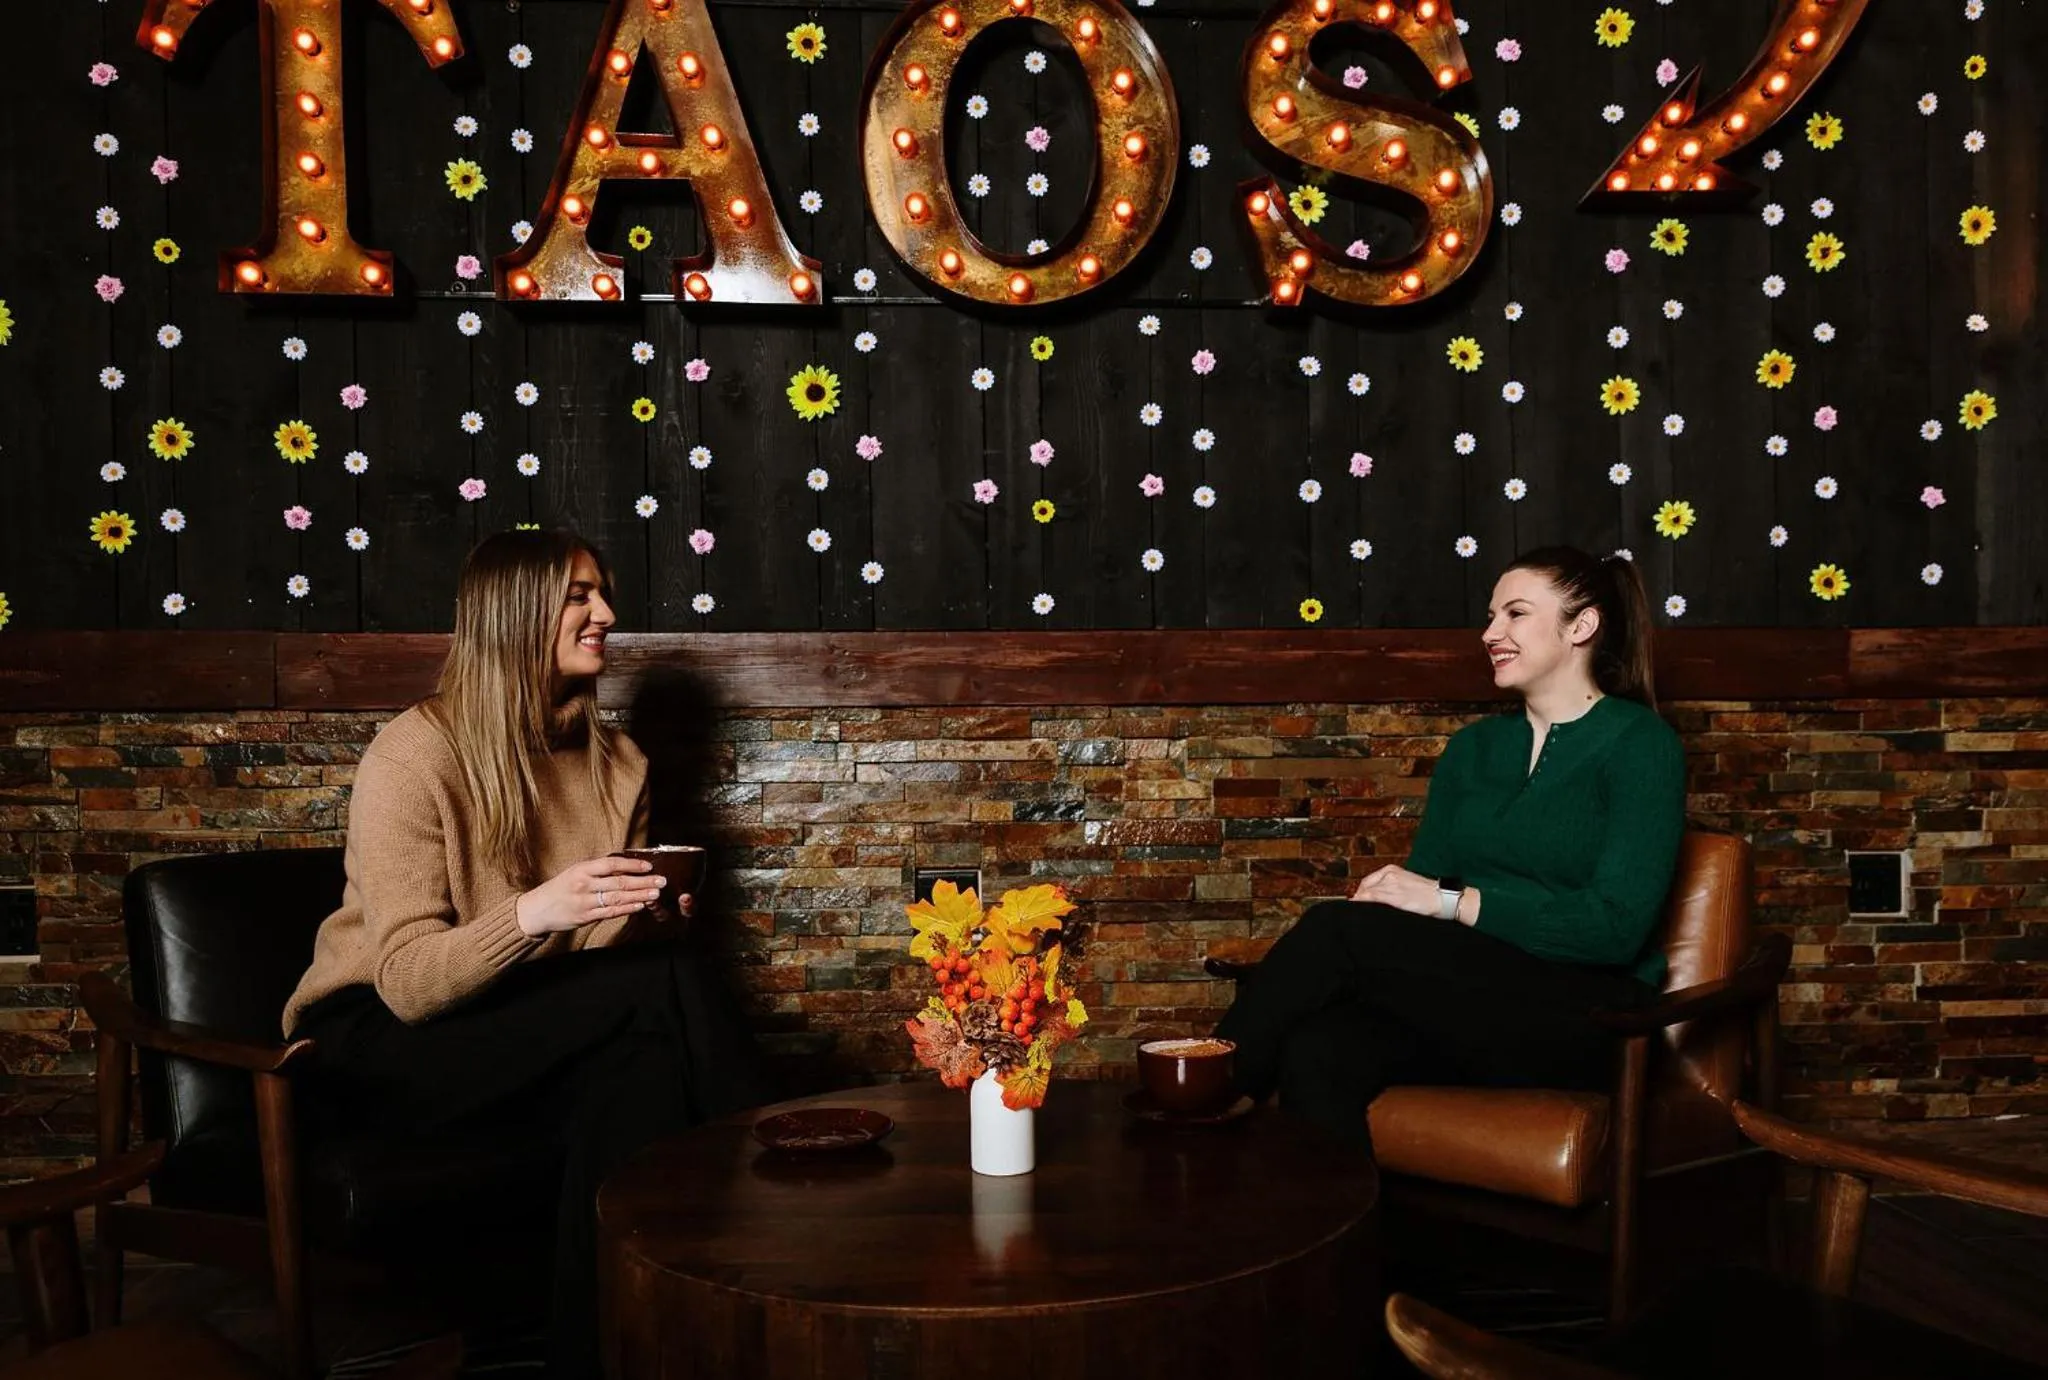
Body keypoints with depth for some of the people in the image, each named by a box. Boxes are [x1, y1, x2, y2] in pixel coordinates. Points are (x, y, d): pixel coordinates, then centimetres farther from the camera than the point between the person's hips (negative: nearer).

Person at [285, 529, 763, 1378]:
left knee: (639, 1069, -31)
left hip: (526, 1034, 6)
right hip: (383, 1047, -5)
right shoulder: (414, 755, -15)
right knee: (669, 988, -28)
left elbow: (627, 950, 11)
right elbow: (408, 982, -20)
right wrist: (531, 914, -37)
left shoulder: (615, 764, 4)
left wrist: (648, 919, -13)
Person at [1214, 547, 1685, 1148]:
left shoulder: (1639, 744, 0)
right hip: (1469, 995, 5)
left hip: (1582, 1015, -5)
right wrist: (1389, 892, -13)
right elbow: (1419, 886, 11)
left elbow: (1617, 925, -12)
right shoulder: (1473, 747, 20)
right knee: (1318, 1052, -31)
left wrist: (1450, 901, -16)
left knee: (1334, 930, -26)